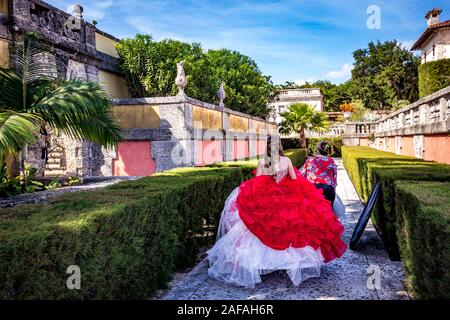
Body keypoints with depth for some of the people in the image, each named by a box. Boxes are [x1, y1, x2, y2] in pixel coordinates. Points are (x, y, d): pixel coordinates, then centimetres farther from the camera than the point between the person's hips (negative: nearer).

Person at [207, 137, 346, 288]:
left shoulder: (262, 162, -7)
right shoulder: (287, 160, -6)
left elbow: (255, 184, -5)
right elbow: (295, 179, 3)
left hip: (264, 199, 0)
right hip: (286, 199, 1)